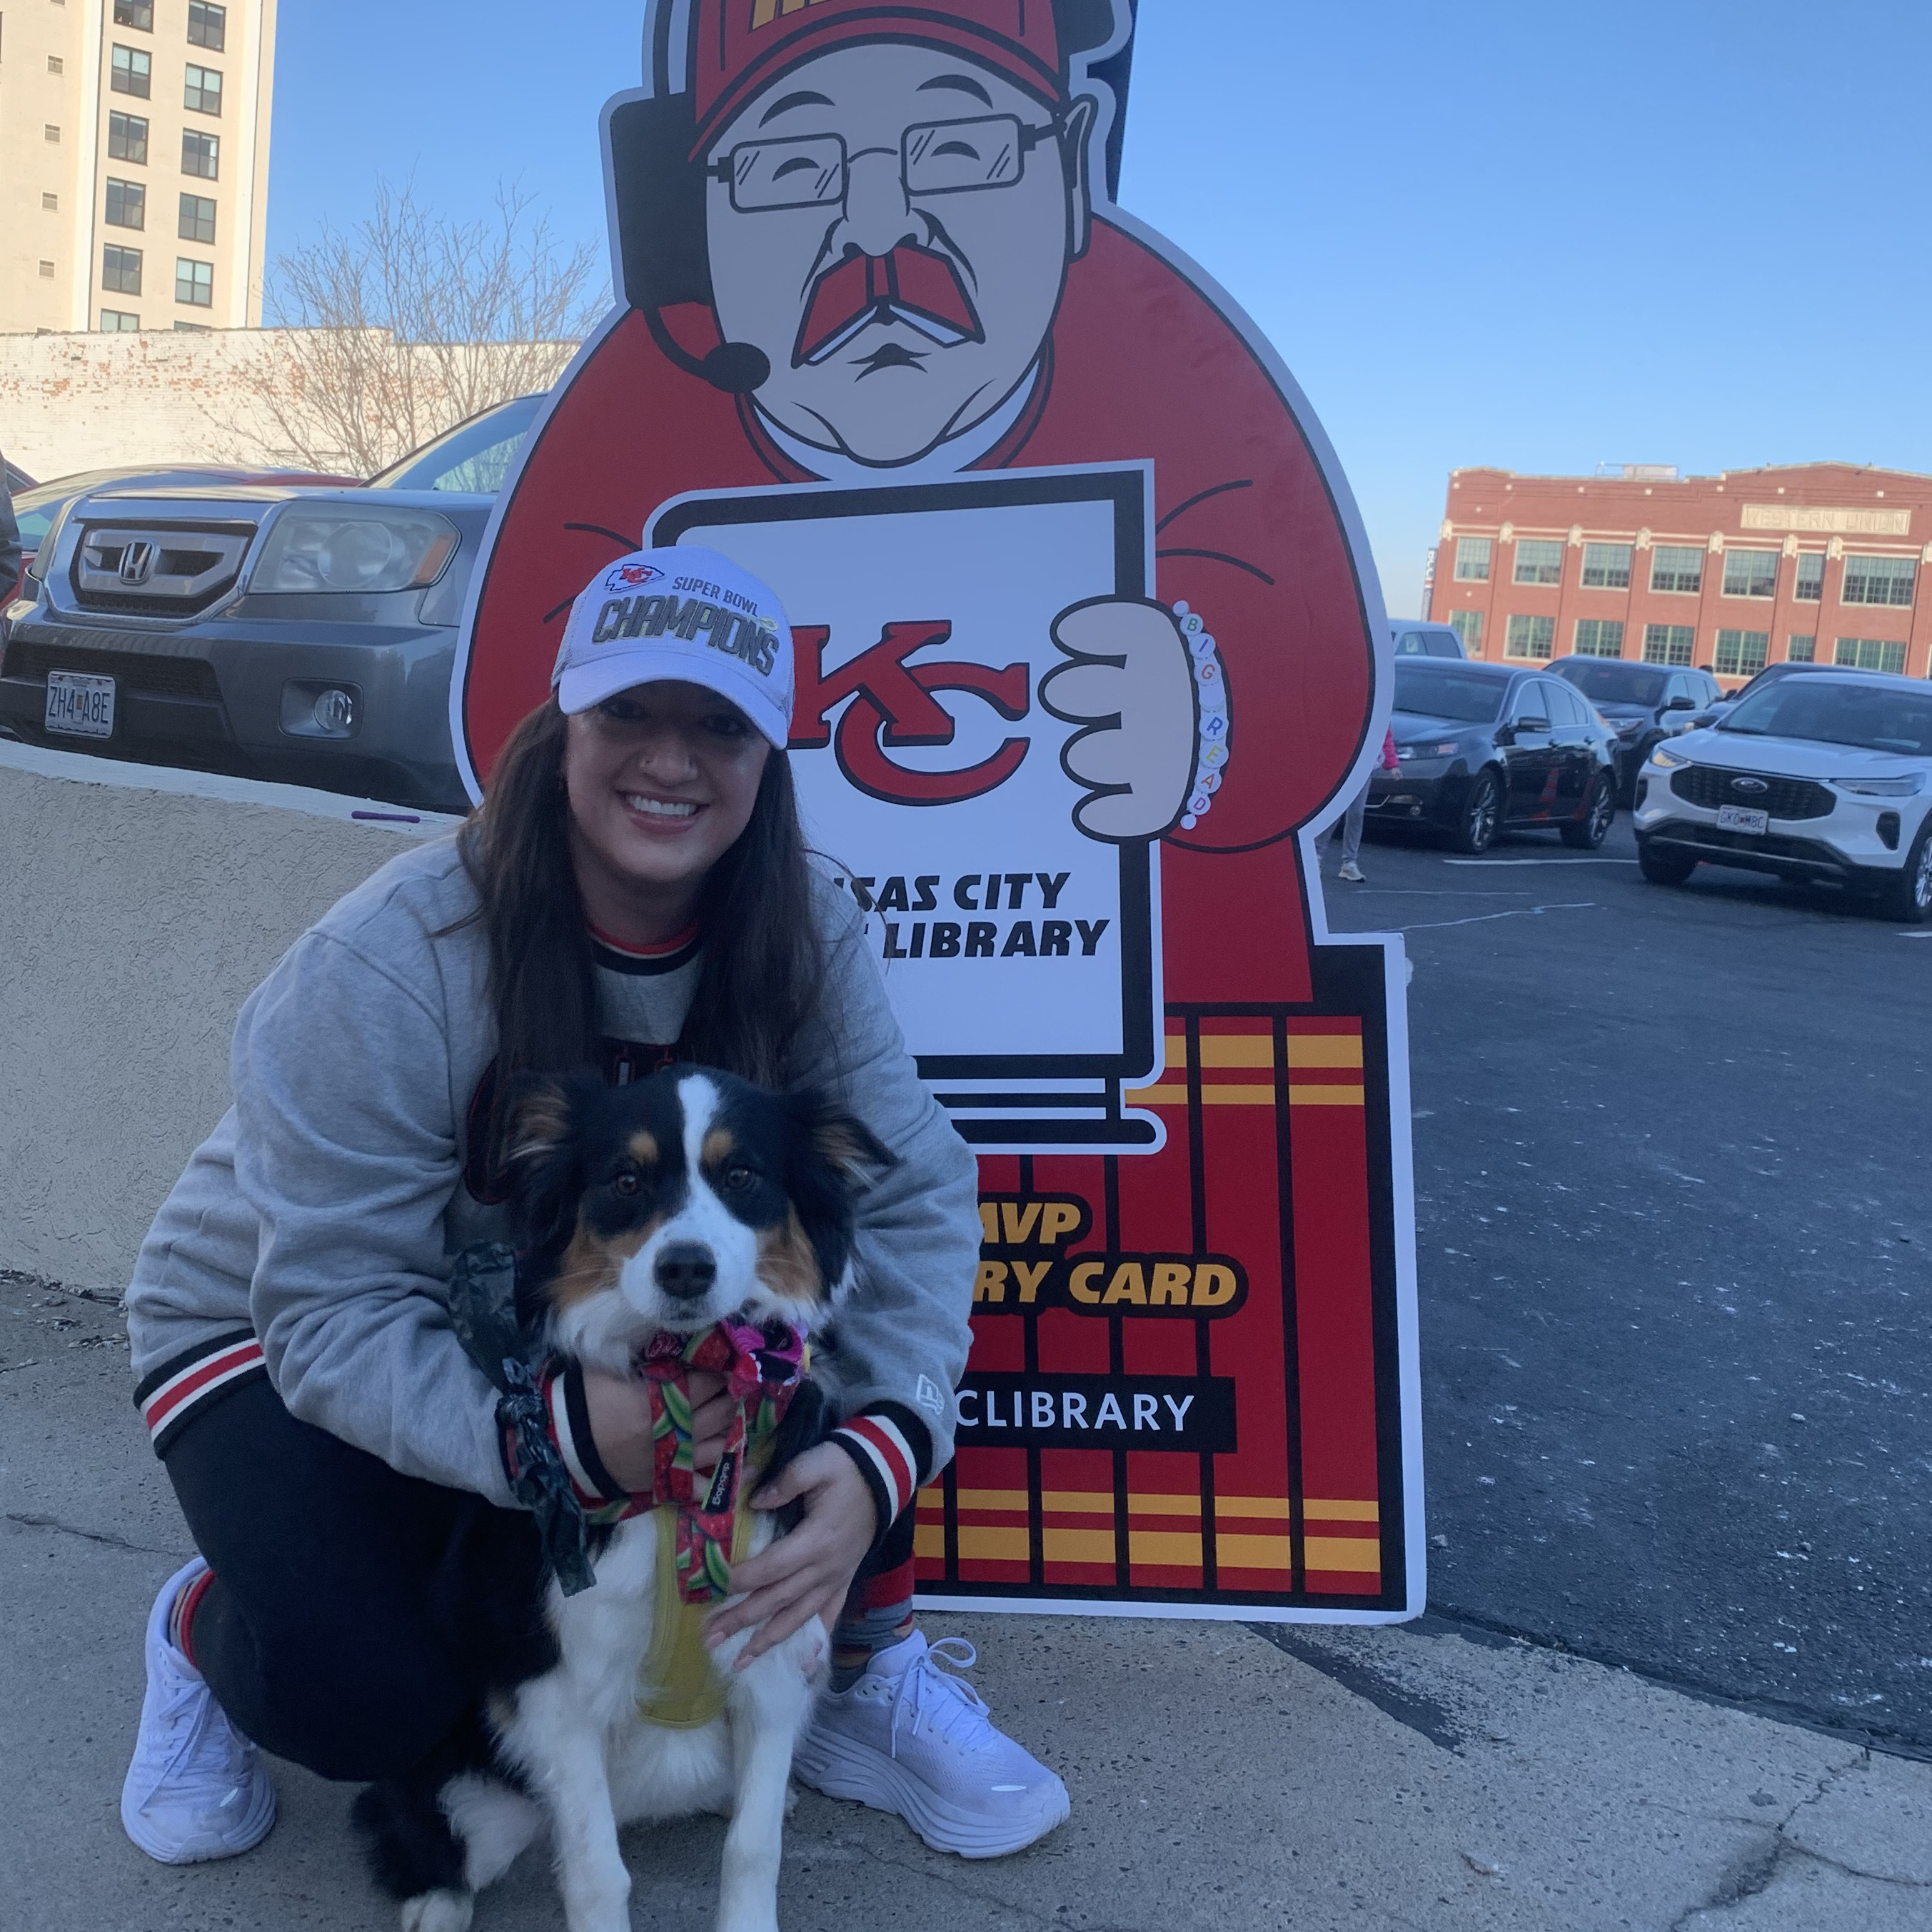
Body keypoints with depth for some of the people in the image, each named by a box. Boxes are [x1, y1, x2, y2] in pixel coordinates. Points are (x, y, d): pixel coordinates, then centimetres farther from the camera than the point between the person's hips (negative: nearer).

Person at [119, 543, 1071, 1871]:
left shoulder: (801, 938, -18)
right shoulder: (382, 967, -30)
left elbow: (913, 1190, -22)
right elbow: (338, 1320, -28)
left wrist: (882, 1448, -39)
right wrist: (556, 1434, -46)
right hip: (286, 1338, -3)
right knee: (370, 1699, -27)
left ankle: (862, 1674, -5)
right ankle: (208, 1630, 10)